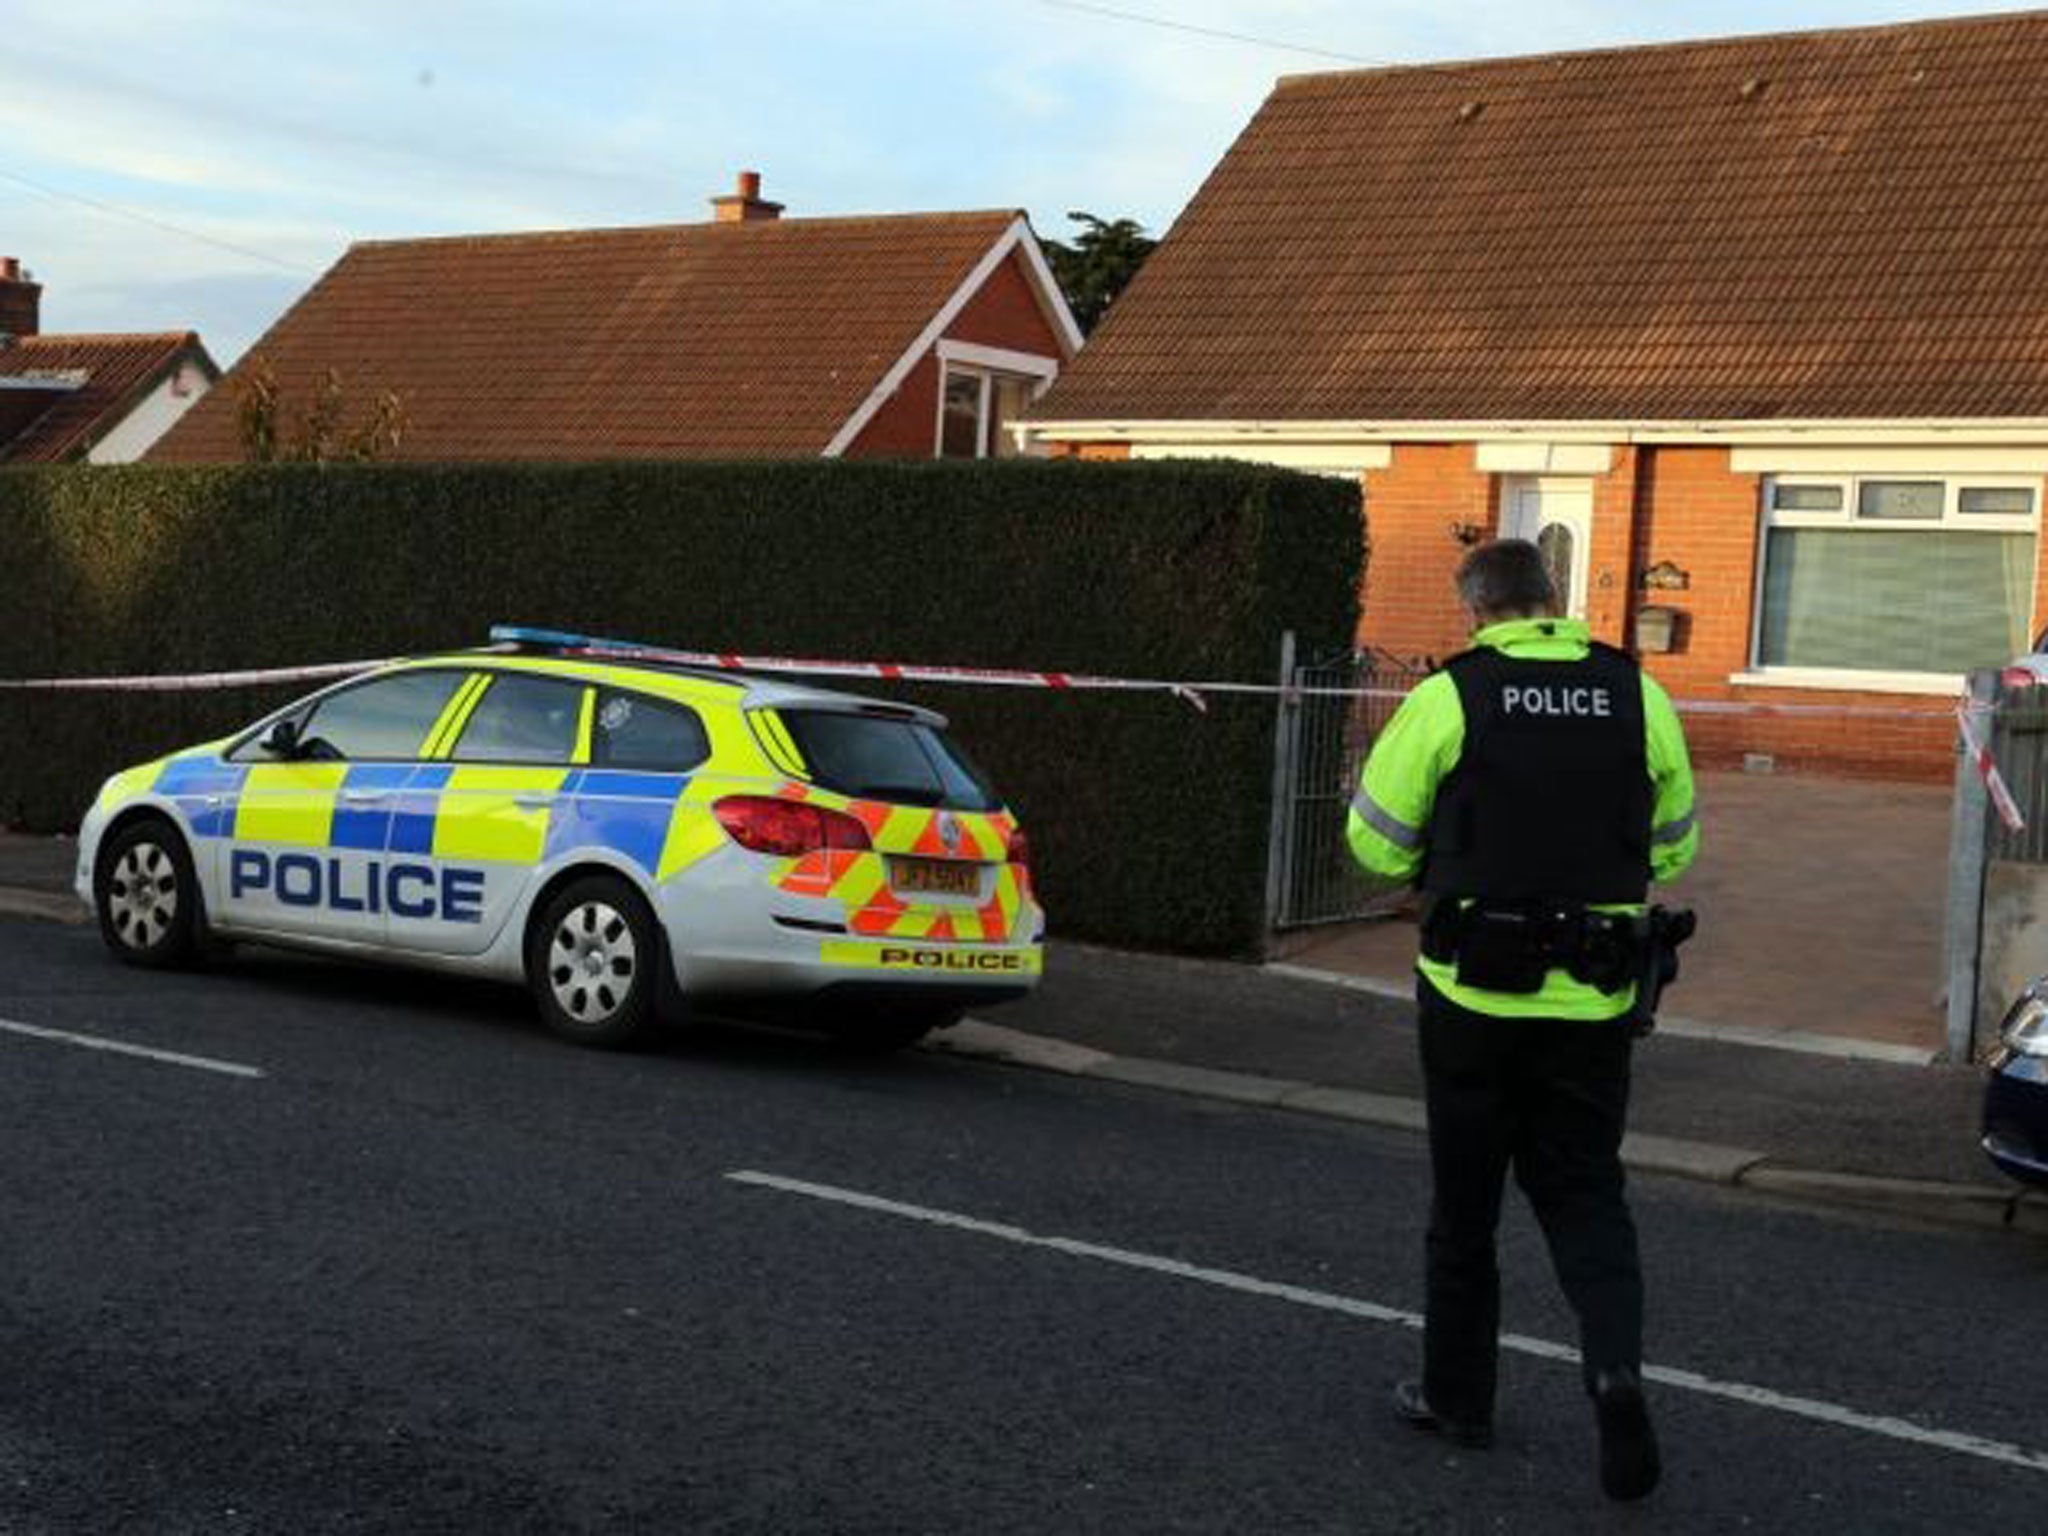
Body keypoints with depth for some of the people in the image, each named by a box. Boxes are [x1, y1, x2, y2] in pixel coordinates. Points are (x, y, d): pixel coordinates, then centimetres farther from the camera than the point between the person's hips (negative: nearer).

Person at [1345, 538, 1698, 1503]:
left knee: (1465, 1201, 12)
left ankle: (1458, 1396, 24)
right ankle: (1615, 1367, -9)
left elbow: (1375, 842, -3)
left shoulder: (1447, 698, -8)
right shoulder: (1638, 696, 1)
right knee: (1584, 1193, 13)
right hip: (1595, 1000, 2)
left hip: (1473, 993, -2)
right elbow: (1674, 846, 10)